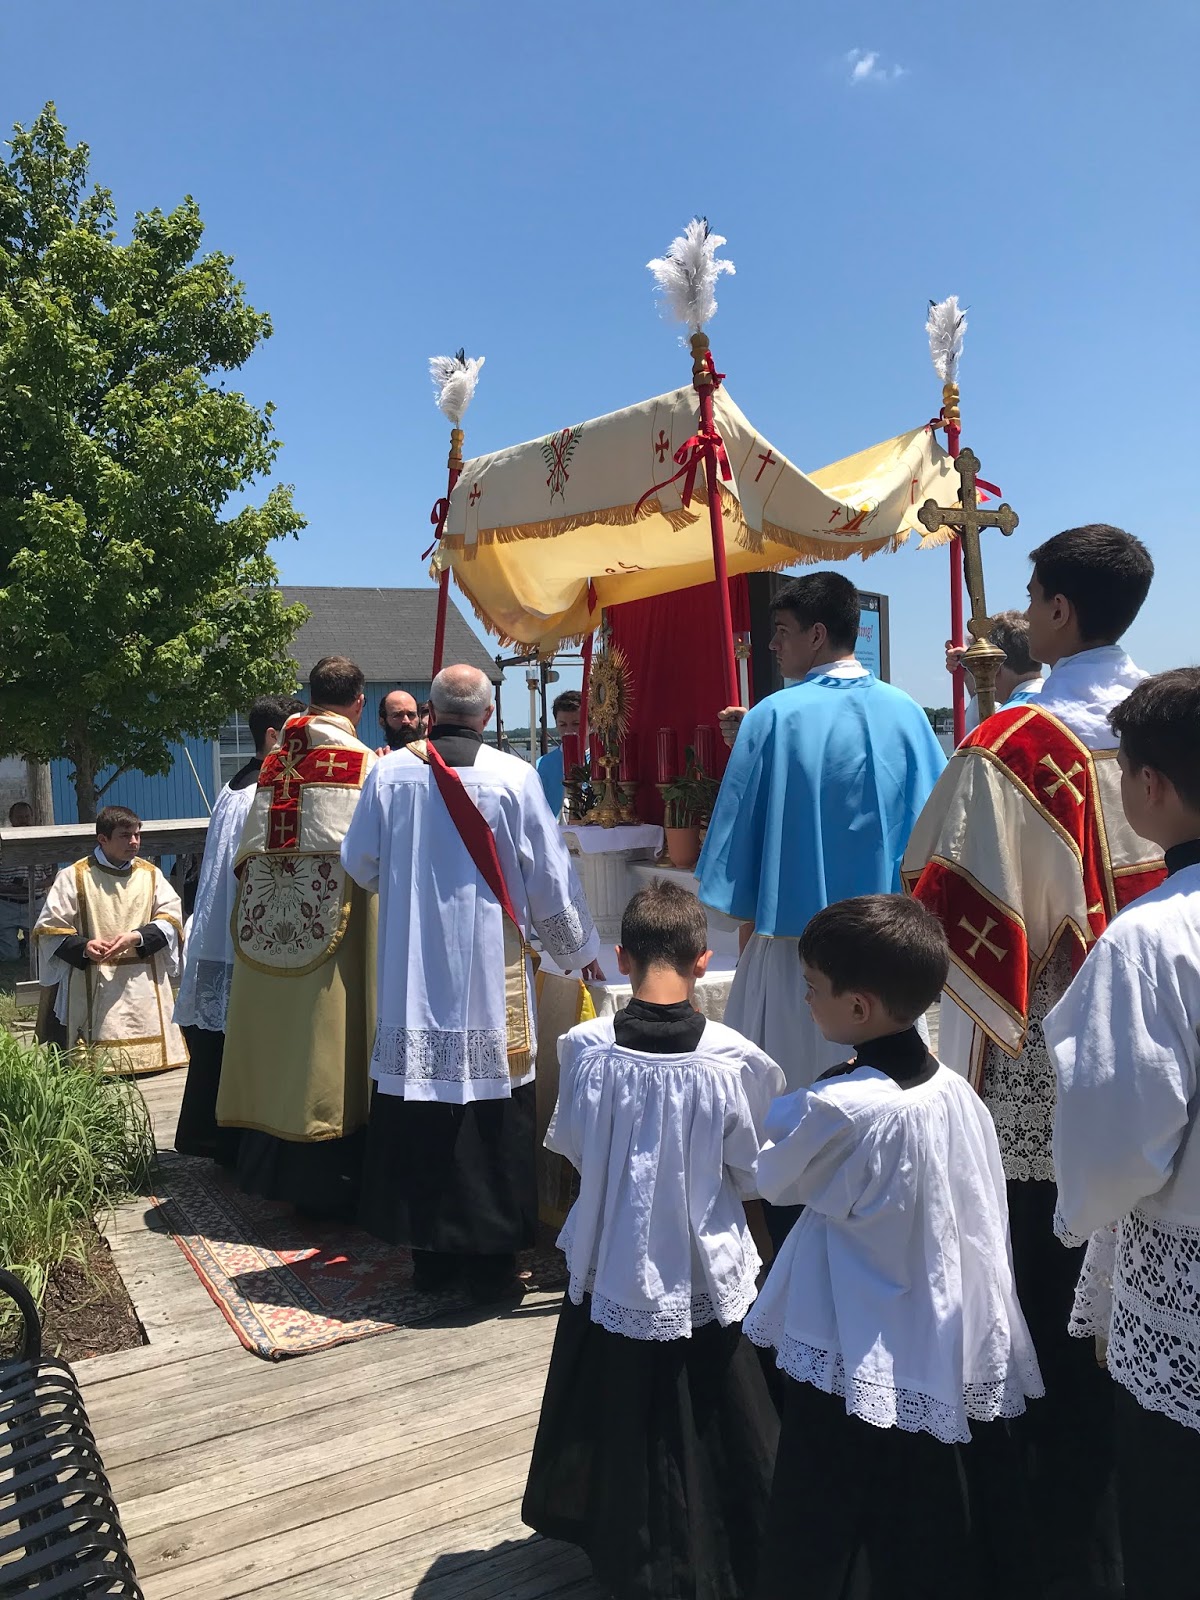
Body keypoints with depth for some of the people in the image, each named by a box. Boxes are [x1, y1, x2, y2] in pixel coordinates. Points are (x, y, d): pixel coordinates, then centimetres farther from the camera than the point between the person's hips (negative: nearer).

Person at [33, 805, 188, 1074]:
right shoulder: (74, 877, 1)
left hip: (145, 986, 3)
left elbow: (171, 917, 2)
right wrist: (83, 947, -18)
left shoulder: (150, 874, 9)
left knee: (149, 1058, 0)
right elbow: (49, 928, 0)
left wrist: (137, 937, -16)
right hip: (92, 989, -3)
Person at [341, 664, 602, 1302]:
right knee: (492, 1118, 6)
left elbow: (359, 866, 10)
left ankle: (430, 1252, 21)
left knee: (420, 1110, 10)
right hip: (492, 979, -2)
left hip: (411, 980, 2)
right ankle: (490, 1260, 14)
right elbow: (550, 878, 0)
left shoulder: (389, 774, -2)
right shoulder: (515, 778, -6)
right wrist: (579, 950, 15)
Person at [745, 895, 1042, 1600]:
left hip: (864, 1376, -6)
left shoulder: (838, 1107, -26)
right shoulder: (957, 1091, -5)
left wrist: (790, 1108, 5)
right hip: (967, 1368, 7)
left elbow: (775, 1178, -8)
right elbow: (987, 1218, 5)